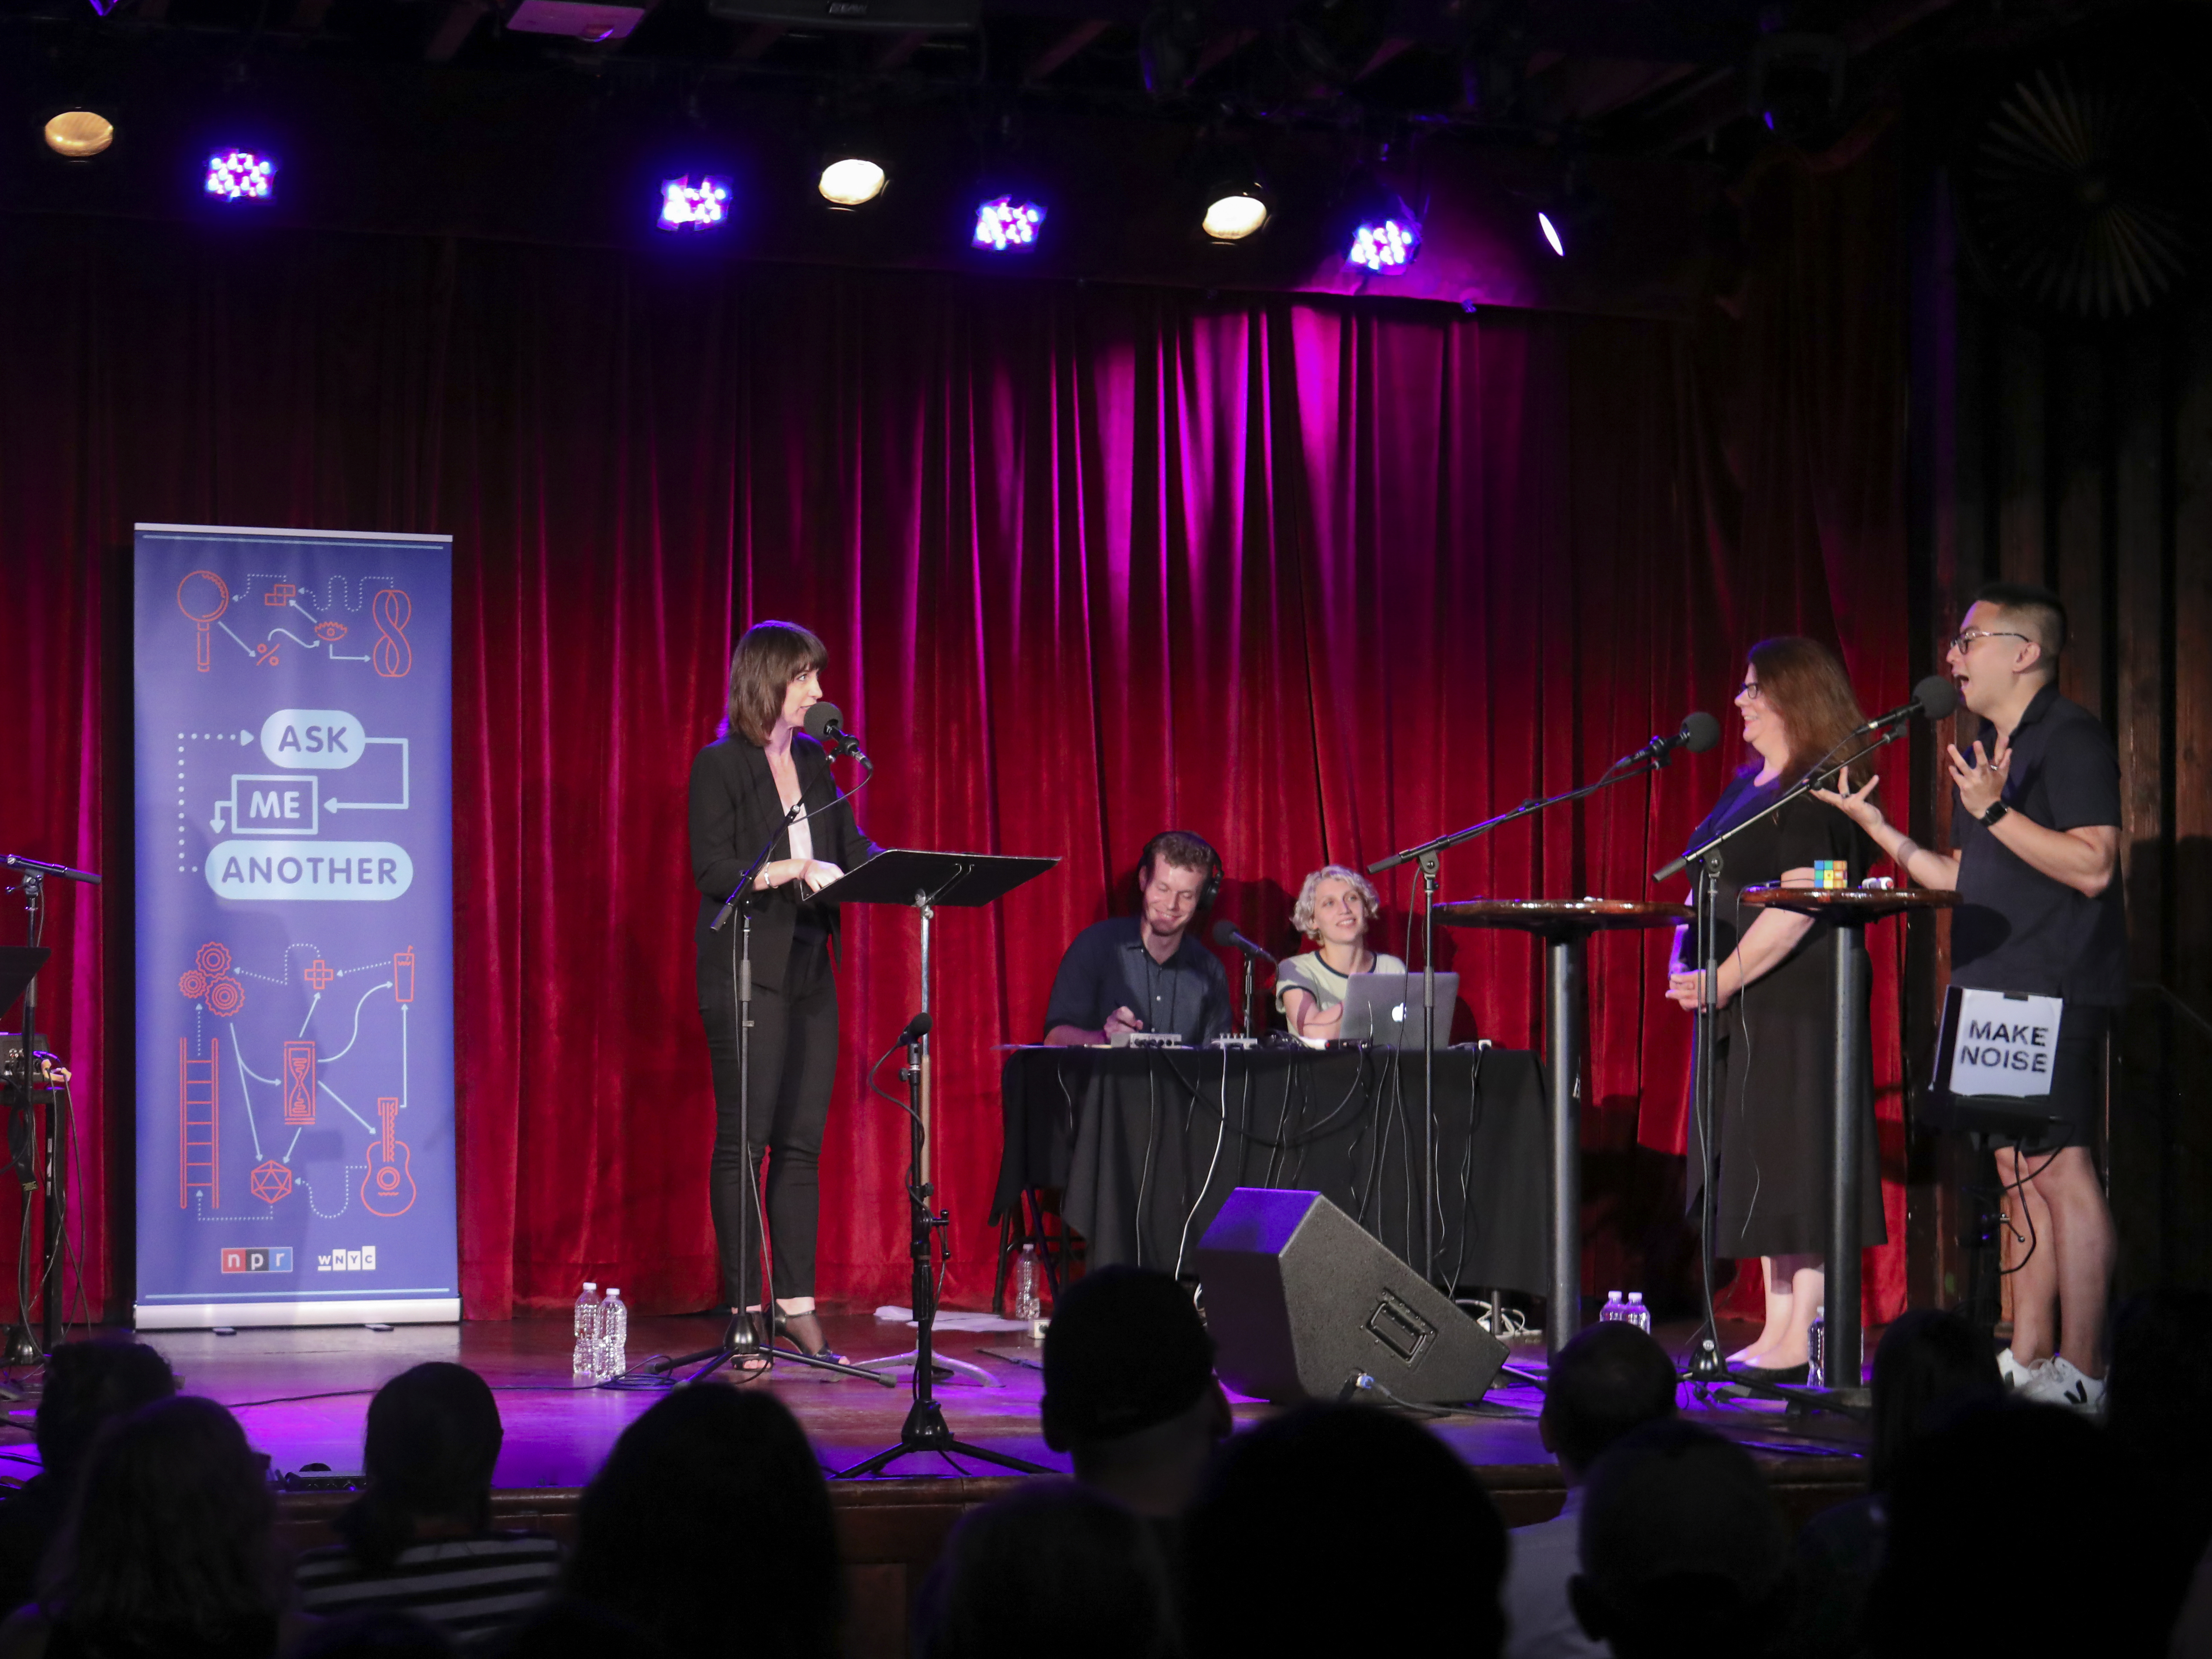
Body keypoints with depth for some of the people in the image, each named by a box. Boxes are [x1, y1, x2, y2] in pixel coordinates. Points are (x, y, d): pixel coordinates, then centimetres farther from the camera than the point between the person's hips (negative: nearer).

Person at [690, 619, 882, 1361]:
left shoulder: (813, 760, 14)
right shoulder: (720, 764, -5)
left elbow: (852, 847, 12)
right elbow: (713, 869, -13)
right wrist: (790, 871, -24)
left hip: (809, 972, 7)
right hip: (745, 973, -6)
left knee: (802, 1142, 6)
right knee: (744, 1140, -4)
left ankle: (796, 1303, 10)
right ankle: (744, 1308, 1)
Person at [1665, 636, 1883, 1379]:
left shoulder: (1820, 793, -12)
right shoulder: (1748, 785, 17)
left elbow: (1797, 907, -21)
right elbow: (1705, 888, 22)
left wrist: (1722, 978, -21)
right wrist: (1684, 961, 6)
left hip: (1798, 1003, -10)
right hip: (1743, 1009, 10)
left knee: (1794, 1165, -7)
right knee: (1758, 1172, 10)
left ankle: (1802, 1339, -4)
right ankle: (1776, 1331, 15)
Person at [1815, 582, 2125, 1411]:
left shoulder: (2070, 738, -9)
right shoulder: (1986, 750, 19)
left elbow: (2093, 867, -19)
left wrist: (1995, 812, -22)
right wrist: (1876, 826, 16)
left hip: (2056, 994, -9)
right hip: (1995, 992, 9)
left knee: (2061, 1171, -10)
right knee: (2020, 1172, 10)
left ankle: (2081, 1373, -8)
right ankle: (2028, 1360, 15)